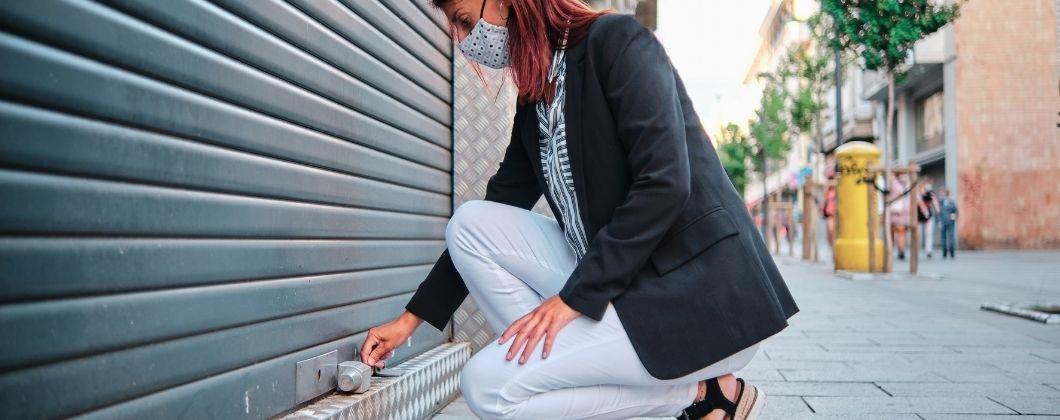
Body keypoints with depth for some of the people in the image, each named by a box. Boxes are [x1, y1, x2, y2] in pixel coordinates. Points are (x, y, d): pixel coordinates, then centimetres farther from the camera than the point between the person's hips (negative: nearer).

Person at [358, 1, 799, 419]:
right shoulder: (533, 101, 12)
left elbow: (665, 185, -20)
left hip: (699, 297, -7)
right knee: (469, 223, -1)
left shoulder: (617, 39, -10)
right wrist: (412, 317, 14)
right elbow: (493, 217, 16)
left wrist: (574, 296, -18)